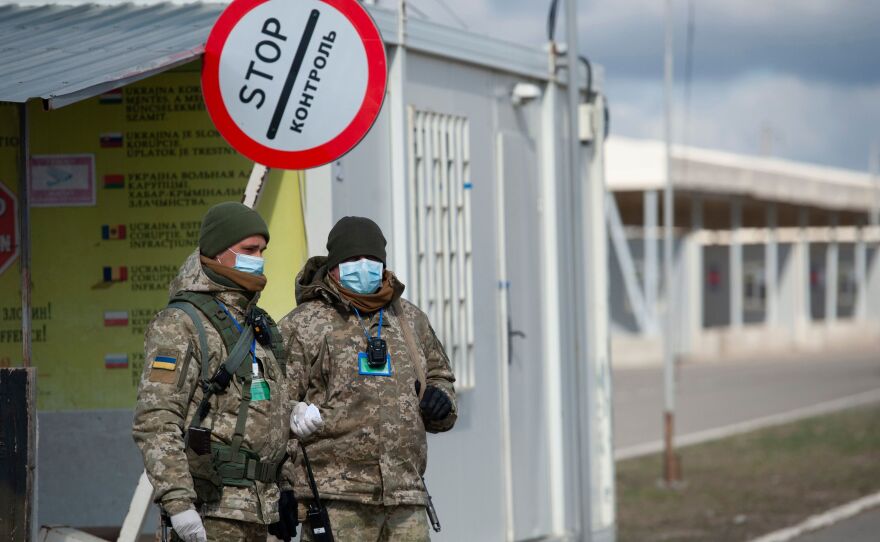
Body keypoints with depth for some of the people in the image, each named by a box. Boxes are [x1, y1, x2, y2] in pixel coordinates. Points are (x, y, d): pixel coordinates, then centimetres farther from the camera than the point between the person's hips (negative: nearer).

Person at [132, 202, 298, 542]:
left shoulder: (259, 326, 18)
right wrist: (178, 502, -26)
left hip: (257, 510, 9)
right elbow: (155, 422, -18)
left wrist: (283, 492, 20)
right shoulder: (179, 325, -10)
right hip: (210, 513, -9)